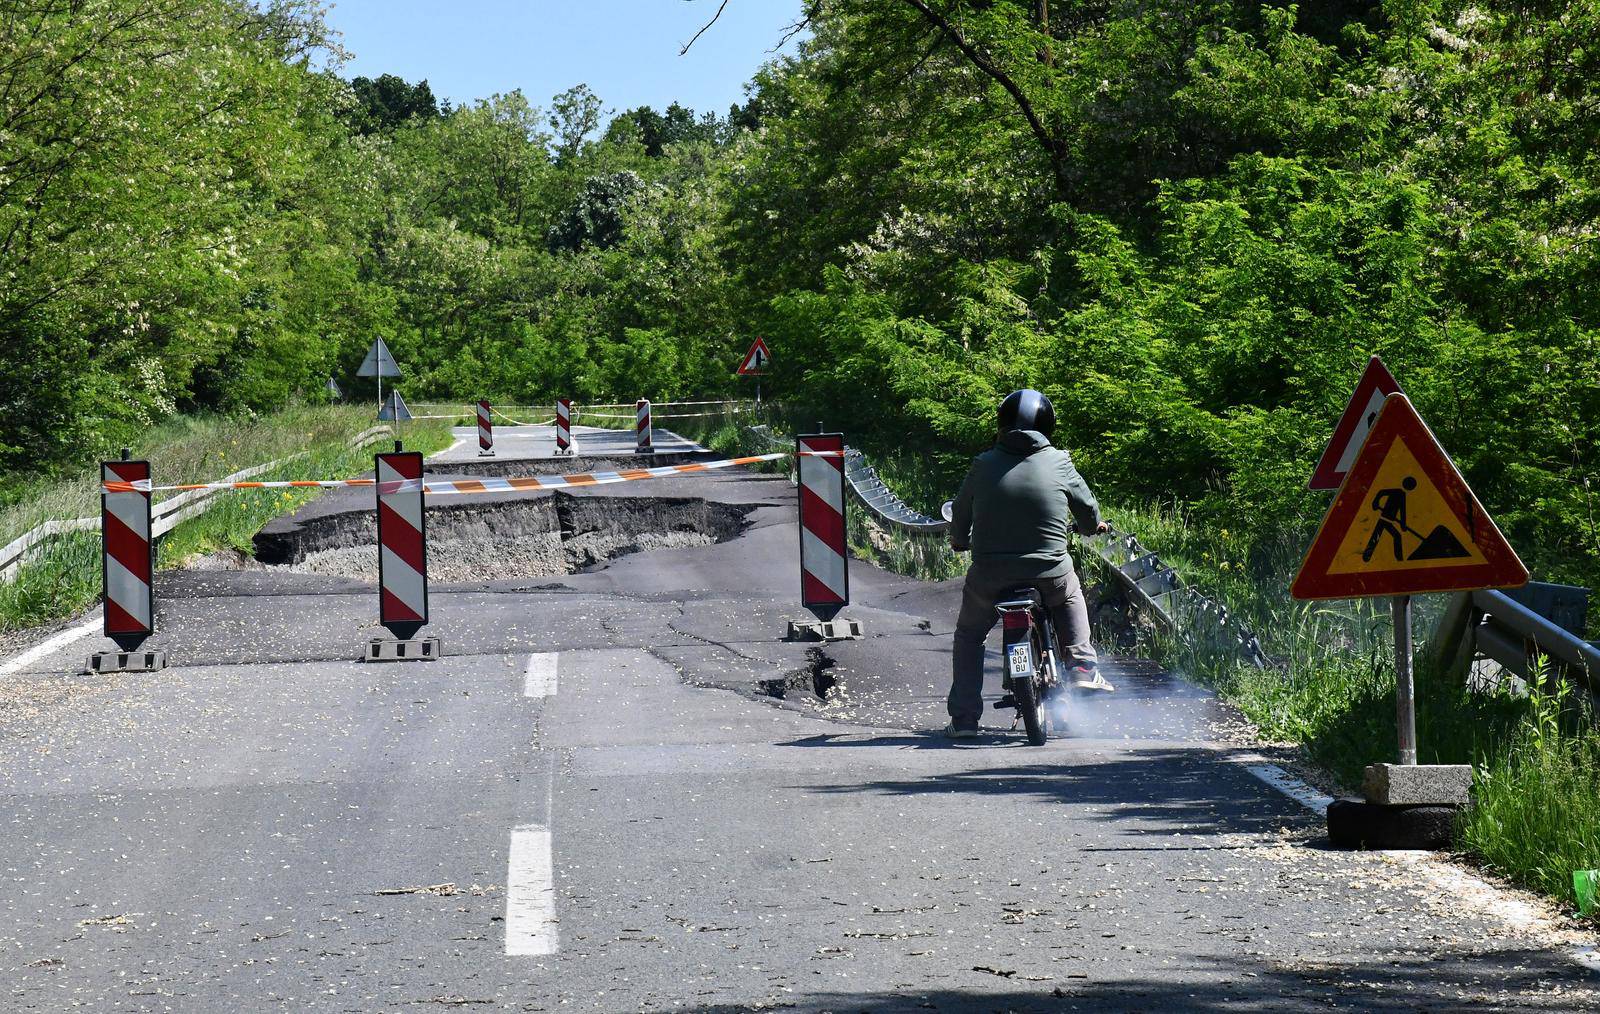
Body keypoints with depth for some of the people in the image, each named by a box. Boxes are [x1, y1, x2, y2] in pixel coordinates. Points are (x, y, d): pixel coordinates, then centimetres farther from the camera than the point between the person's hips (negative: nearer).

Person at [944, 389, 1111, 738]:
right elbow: (1086, 506, 10)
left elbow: (960, 512, 12)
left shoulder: (984, 464, 0)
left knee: (969, 634, 23)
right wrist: (1095, 524, 35)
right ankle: (1082, 666, 19)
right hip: (1049, 574, 0)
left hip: (989, 576, 0)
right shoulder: (1059, 463, -1)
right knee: (1070, 597, 34)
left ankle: (964, 717, 16)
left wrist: (959, 540, 34)